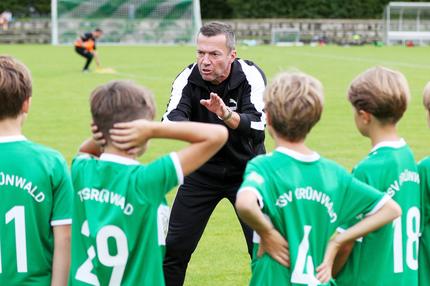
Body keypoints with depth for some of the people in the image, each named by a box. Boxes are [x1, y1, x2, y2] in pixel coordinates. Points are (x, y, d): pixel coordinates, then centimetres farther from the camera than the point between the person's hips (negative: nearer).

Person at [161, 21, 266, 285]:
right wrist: (186, 127, -52)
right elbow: (171, 119, -28)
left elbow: (257, 127, -32)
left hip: (246, 171, -2)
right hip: (202, 172, 2)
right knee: (174, 247, 1)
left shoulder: (250, 75, -20)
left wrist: (227, 114, -51)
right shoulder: (189, 78, -15)